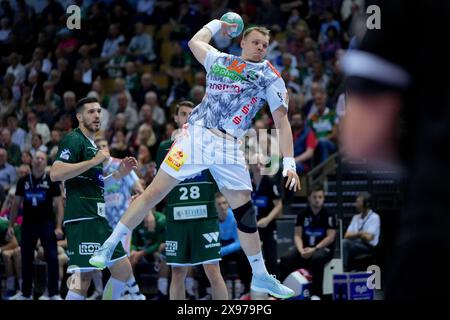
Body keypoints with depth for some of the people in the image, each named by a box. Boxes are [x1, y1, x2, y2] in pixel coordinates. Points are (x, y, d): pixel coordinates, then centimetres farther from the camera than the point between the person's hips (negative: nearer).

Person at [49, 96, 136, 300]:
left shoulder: (92, 145, 23)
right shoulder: (73, 140, -6)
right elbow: (55, 173, -21)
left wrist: (120, 173, 17)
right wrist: (94, 161, -19)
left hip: (98, 218, 10)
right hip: (81, 219, -10)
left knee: (123, 270, 9)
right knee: (83, 277, -15)